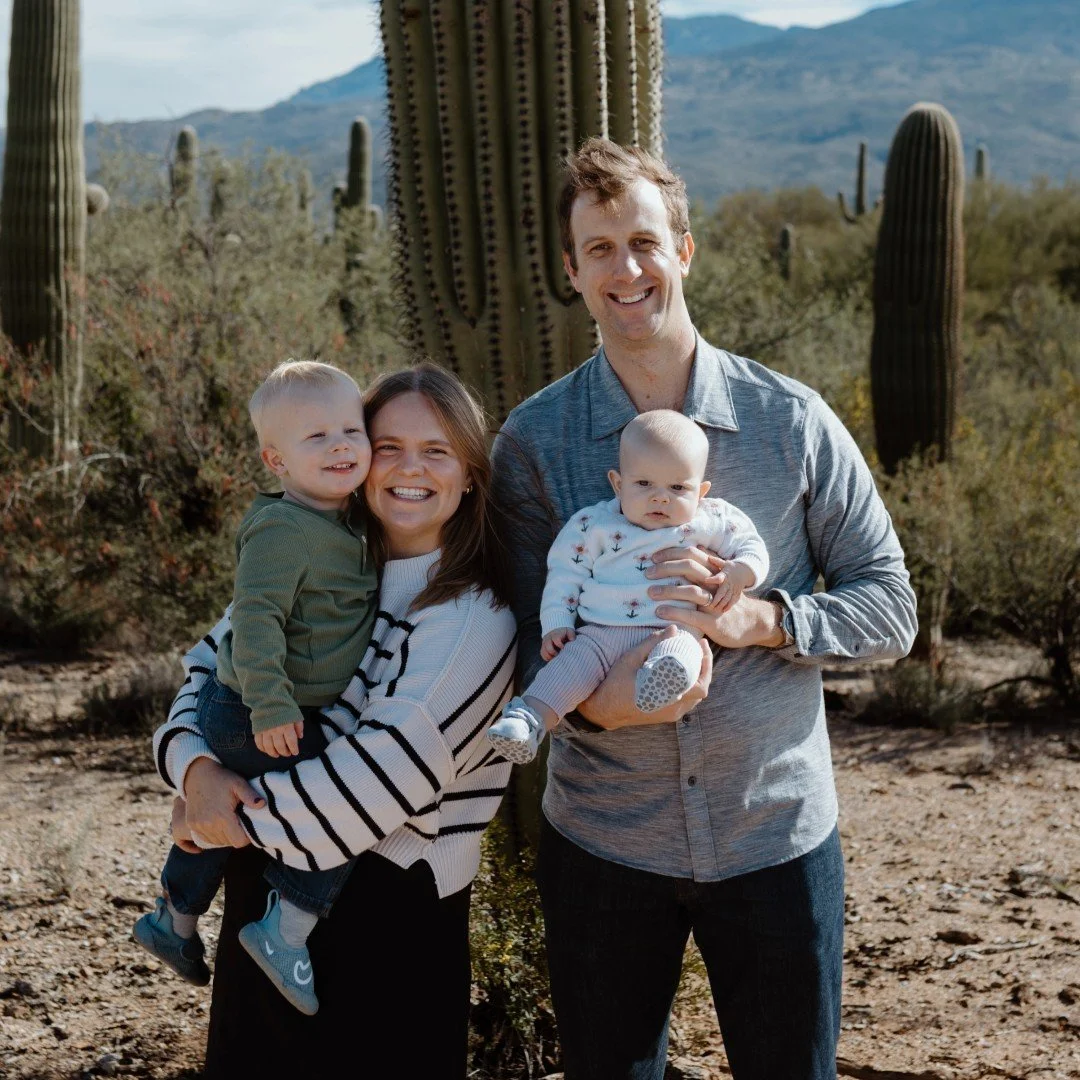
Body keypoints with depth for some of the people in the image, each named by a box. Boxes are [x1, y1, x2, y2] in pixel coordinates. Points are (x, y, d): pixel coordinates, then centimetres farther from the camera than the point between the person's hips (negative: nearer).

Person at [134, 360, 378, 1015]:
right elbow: (255, 615, -31)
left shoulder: (349, 523, 6)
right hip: (263, 720, -10)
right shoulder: (283, 529, -24)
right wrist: (271, 704, -34)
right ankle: (286, 930, -7)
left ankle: (174, 919, 47)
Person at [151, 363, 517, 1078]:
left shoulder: (477, 615, -13)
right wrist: (197, 768, -16)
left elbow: (395, 765, -22)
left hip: (387, 904, -5)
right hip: (264, 881, 5)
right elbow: (211, 665, 5)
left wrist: (239, 815, -16)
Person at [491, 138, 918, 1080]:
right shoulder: (533, 440, -2)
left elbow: (891, 607, -2)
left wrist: (755, 619, -19)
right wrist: (597, 700, -23)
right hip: (602, 842, 1)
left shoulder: (793, 421, -4)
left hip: (777, 835, 0)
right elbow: (519, 634, -2)